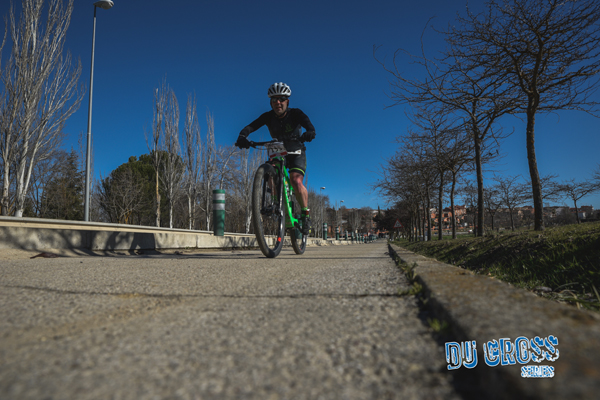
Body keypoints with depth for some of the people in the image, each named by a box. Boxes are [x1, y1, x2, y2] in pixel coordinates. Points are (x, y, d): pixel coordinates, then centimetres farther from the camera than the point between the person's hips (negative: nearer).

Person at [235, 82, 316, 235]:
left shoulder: (295, 113, -17)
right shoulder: (268, 116, -11)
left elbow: (308, 124, -36)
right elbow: (251, 126, -25)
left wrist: (309, 132, -60)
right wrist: (242, 136, -48)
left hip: (296, 153, -3)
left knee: (296, 181, -26)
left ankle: (305, 214, -10)